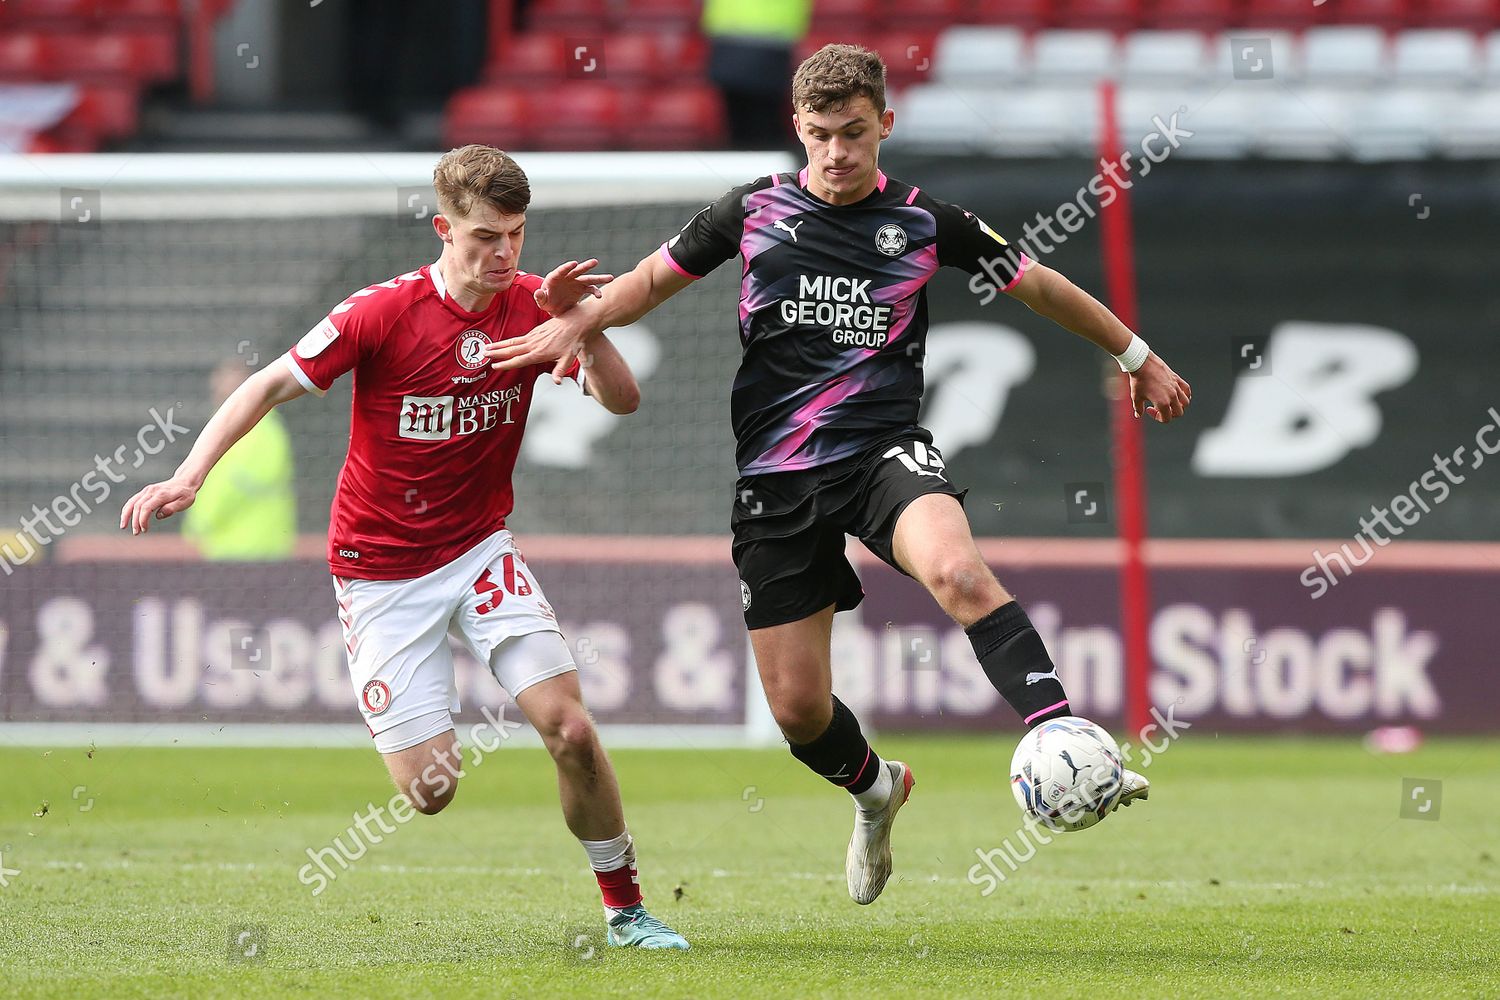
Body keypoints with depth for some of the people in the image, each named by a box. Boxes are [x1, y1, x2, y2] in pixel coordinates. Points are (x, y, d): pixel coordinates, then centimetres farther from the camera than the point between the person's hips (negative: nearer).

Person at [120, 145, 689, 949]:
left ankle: (625, 906, 2)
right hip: (381, 572, -3)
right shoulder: (384, 313, -17)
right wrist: (189, 475, -23)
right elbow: (271, 386, -12)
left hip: (480, 551, 3)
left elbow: (622, 400, -6)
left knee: (570, 729, -16)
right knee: (431, 790, -9)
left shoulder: (534, 306, -6)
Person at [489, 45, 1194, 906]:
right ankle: (875, 790, 36)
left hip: (883, 448, -2)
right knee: (797, 706, 2)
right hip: (776, 475, 2)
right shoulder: (756, 211, 5)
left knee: (958, 571, -36)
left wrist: (1138, 357, 24)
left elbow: (1040, 286, 16)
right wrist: (577, 324, 2)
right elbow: (657, 278, 19)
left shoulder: (925, 222, 3)